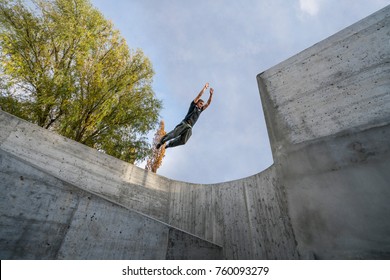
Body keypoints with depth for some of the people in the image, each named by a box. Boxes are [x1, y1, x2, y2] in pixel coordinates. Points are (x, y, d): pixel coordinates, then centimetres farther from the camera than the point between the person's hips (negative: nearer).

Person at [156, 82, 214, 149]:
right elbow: (199, 95, 9)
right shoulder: (193, 106, 13)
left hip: (190, 128, 5)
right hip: (184, 124, -5)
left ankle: (169, 144, 7)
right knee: (173, 134, -18)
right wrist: (205, 87, 16)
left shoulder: (200, 110, 27)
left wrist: (211, 94, 17)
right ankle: (161, 142, 2)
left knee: (183, 141, -12)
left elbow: (208, 103, 25)